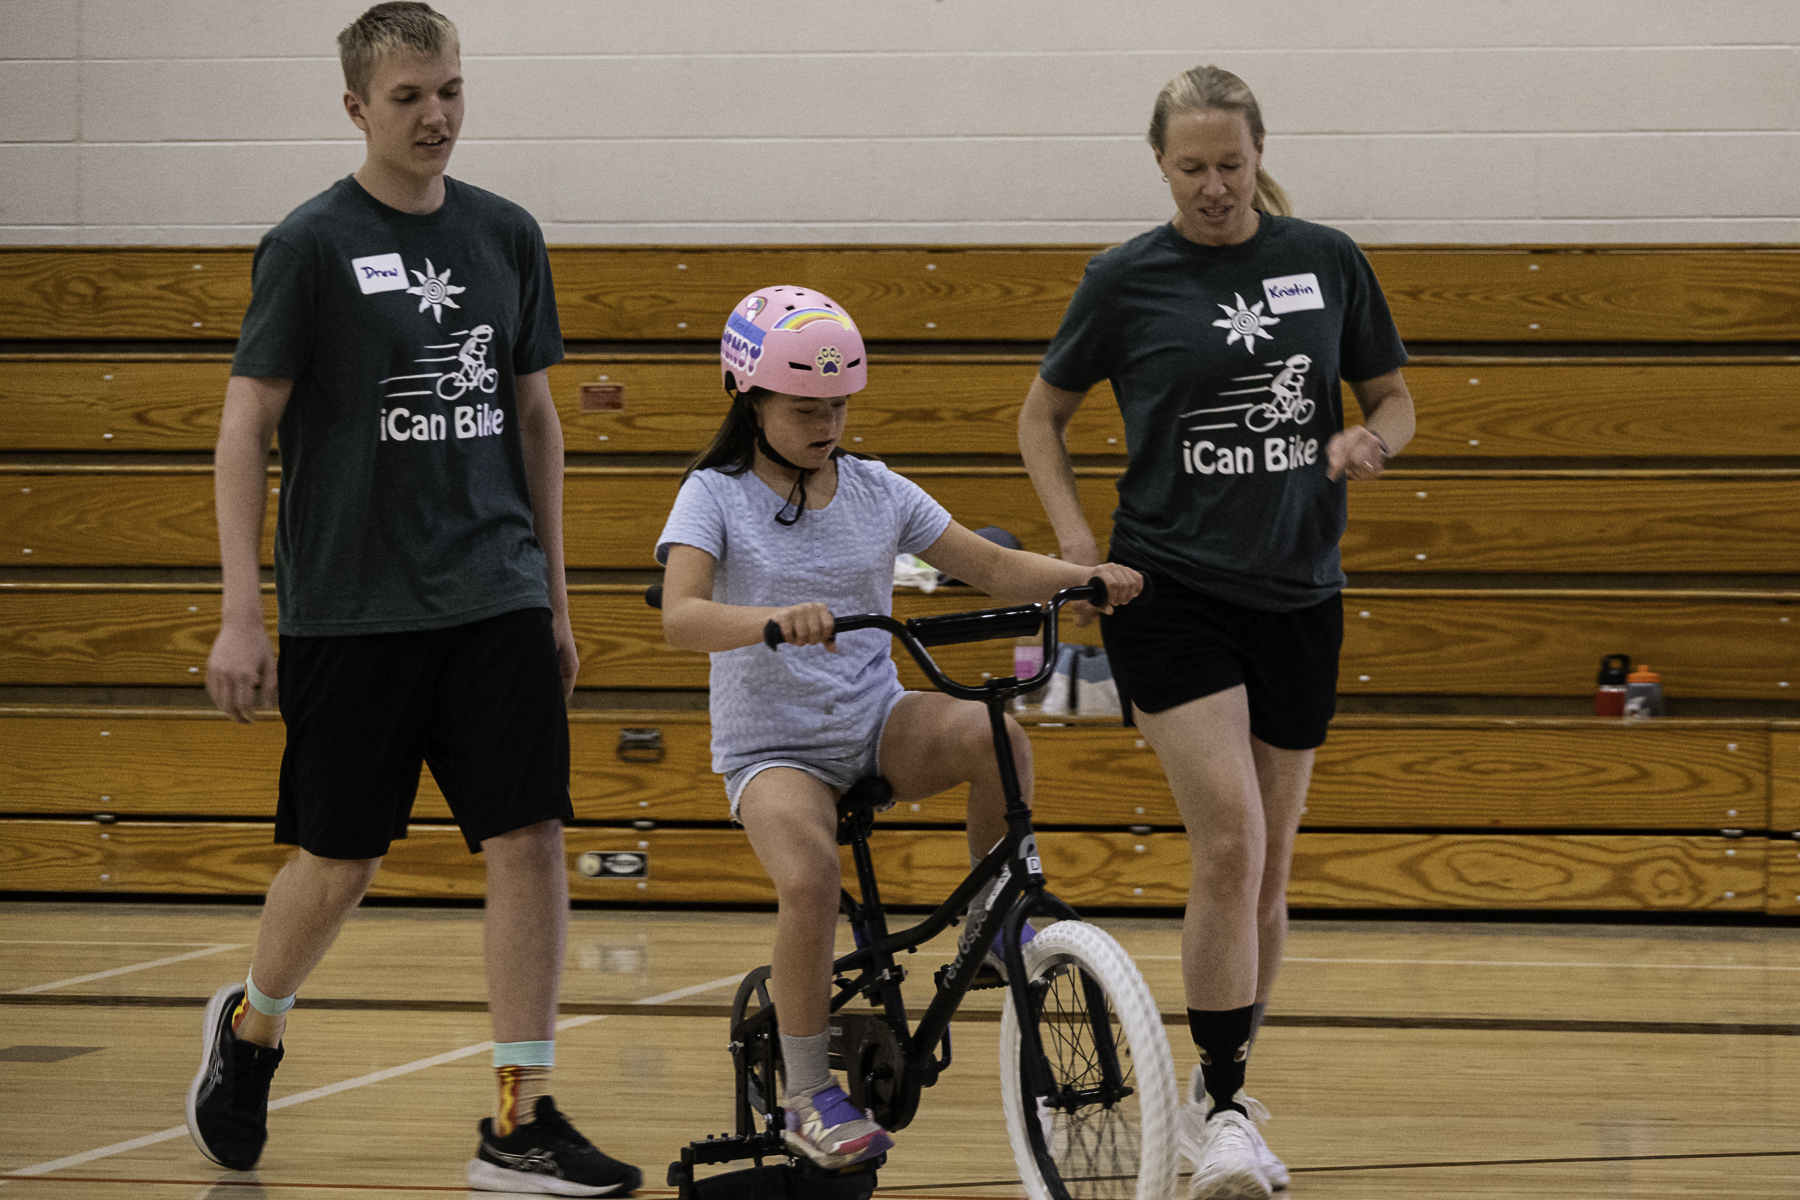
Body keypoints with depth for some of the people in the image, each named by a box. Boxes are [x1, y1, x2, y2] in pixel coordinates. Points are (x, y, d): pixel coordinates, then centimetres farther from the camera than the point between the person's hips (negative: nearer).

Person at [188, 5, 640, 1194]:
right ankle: (251, 1028, 35)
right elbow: (246, 427, -4)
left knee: (530, 838, -7)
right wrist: (242, 615, -9)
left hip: (496, 597, 4)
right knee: (341, 860, 6)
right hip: (351, 607, -3)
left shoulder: (507, 235, 8)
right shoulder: (312, 245, -6)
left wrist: (555, 594, 15)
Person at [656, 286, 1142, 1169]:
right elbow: (681, 617, -24)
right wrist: (775, 618, -44)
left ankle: (991, 918, -4)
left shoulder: (874, 491, 6)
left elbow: (992, 568, 4)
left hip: (877, 725, 3)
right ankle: (808, 1097, -13)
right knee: (809, 879, -32)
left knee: (994, 735, -29)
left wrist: (1088, 577, -15)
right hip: (773, 745, -3)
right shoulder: (715, 497, -6)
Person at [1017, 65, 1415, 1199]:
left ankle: (1222, 1091, 25)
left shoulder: (1327, 261, 3)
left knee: (1265, 870, 9)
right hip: (1172, 589, -3)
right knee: (1229, 844, -17)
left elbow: (1394, 397, 13)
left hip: (1299, 597, 3)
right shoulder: (1128, 281, -2)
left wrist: (1370, 440, -10)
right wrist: (1076, 539, -3)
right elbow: (1043, 415, 10)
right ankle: (1222, 1107, -9)